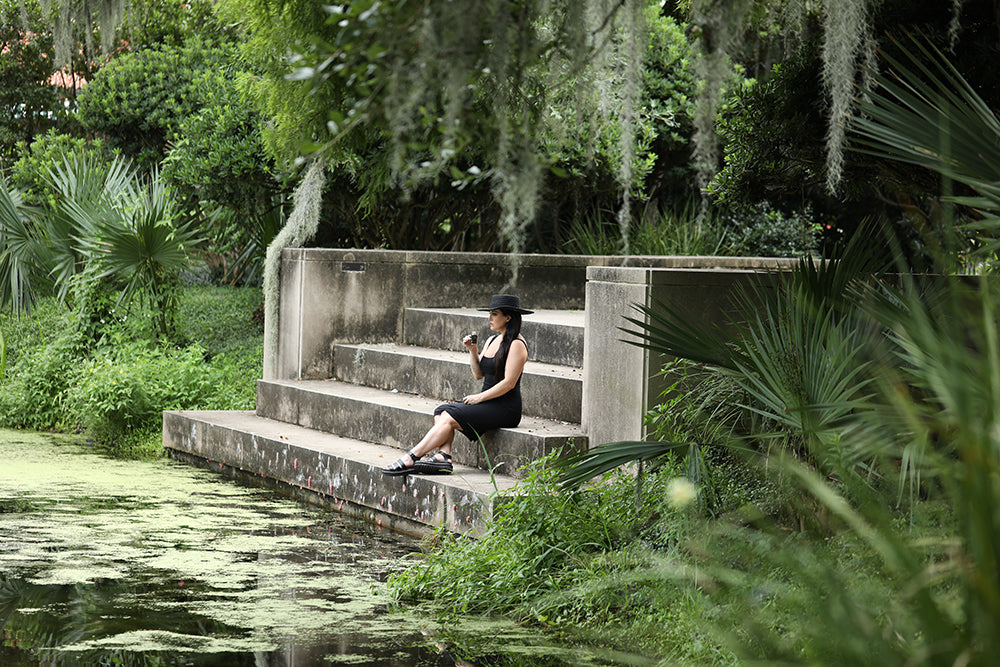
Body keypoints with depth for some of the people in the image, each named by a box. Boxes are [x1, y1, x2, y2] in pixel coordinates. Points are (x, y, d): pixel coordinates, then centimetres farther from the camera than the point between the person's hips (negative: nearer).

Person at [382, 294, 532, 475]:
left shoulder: (516, 345, -11)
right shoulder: (492, 340, 16)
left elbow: (509, 383, -17)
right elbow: (478, 375, 17)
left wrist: (479, 397, -14)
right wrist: (473, 350, 2)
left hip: (505, 409, -9)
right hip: (487, 404, 9)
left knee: (449, 417, -21)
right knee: (441, 412, -11)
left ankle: (410, 459, -22)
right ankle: (443, 456, -29)